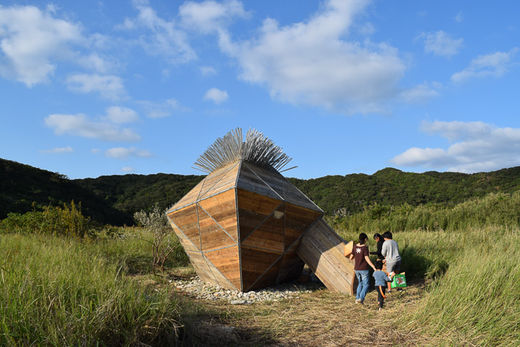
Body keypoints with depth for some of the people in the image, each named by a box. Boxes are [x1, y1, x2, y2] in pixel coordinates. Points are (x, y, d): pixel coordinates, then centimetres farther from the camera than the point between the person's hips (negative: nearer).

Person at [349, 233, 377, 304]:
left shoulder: (355, 246, 1)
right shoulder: (365, 247, -15)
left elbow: (351, 257, 5)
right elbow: (367, 258, -21)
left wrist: (351, 257, 28)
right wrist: (373, 267, -20)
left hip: (357, 269, 6)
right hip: (364, 269, -5)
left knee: (360, 283, 21)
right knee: (366, 285, 4)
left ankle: (357, 298, 16)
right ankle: (361, 298, -12)